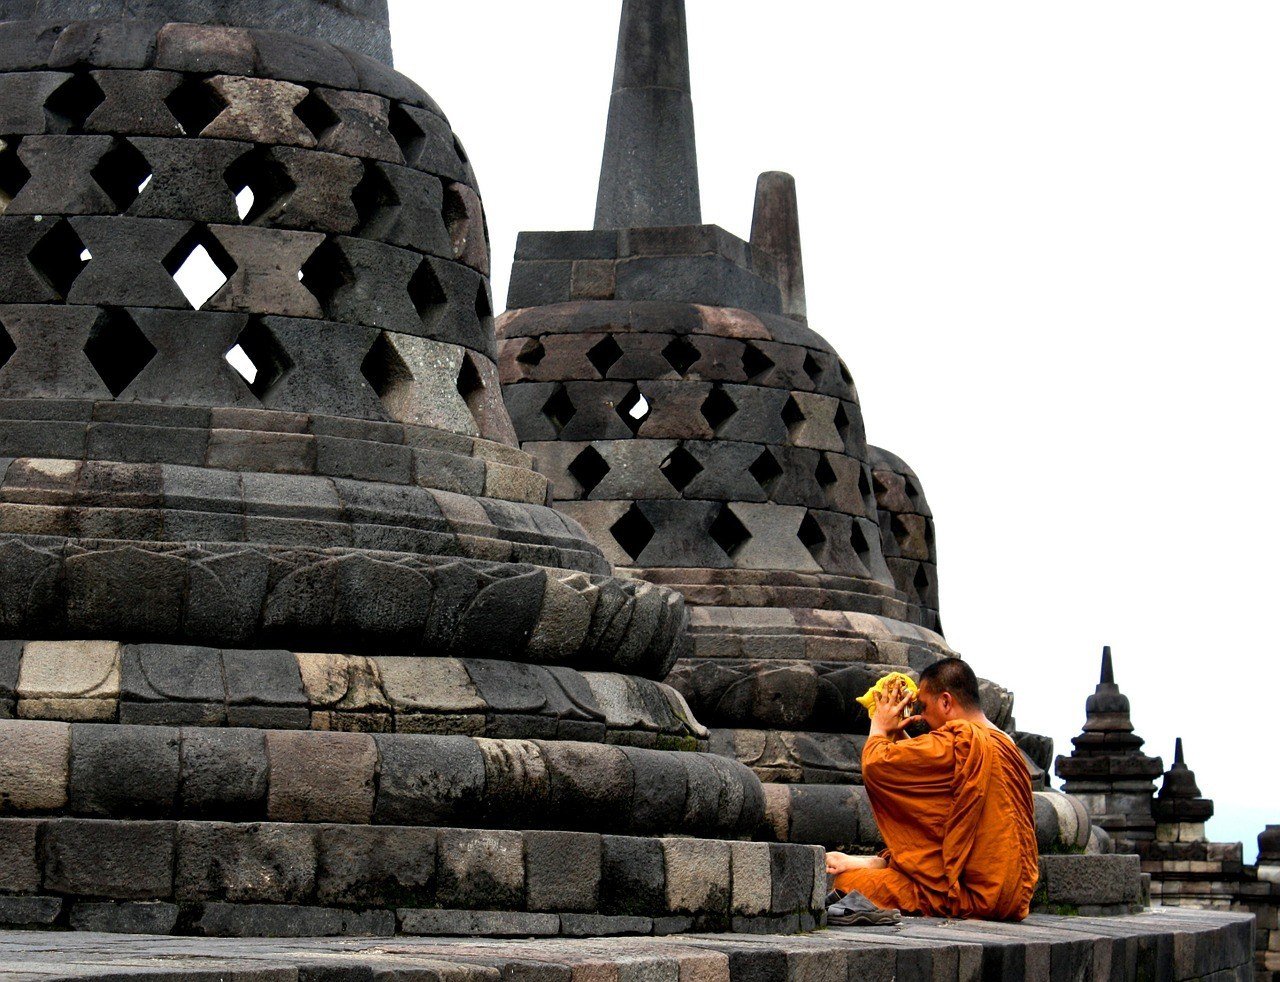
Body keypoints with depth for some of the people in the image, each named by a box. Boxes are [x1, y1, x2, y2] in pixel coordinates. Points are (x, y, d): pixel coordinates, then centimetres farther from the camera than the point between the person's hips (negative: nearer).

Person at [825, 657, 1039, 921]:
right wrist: (897, 733, 18)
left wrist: (879, 728, 6)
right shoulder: (1007, 746, 13)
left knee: (848, 881, -6)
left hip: (972, 896, -10)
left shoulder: (961, 742, -16)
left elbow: (875, 764, -14)